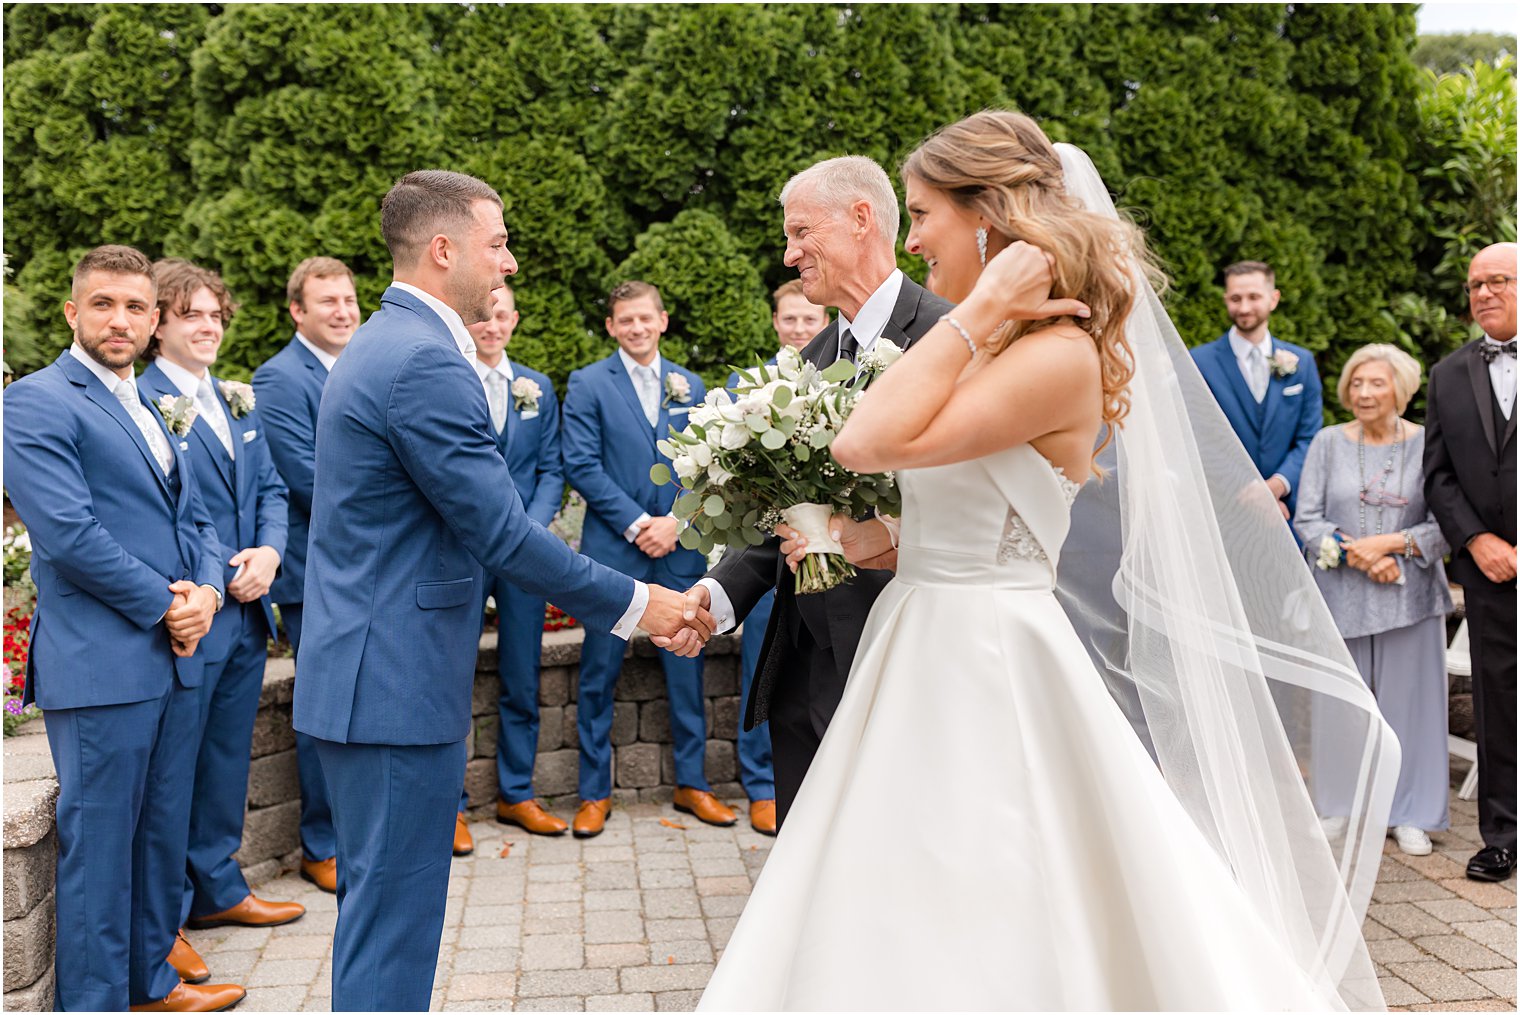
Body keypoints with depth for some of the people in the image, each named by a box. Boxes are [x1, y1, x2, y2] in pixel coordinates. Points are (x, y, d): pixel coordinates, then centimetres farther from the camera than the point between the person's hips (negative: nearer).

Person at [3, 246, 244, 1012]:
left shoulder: (149, 408, 19)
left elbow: (194, 517, 18)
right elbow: (68, 533, -17)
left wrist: (207, 591, -2)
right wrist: (163, 606, -13)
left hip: (176, 659, 8)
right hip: (99, 664, -8)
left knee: (162, 834, 16)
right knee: (100, 841, 1)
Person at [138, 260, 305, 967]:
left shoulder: (239, 402, 15)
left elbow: (271, 489, 15)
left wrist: (270, 551, -4)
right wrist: (223, 573, -17)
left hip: (246, 613, 7)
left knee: (226, 758, 17)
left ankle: (217, 889, 30)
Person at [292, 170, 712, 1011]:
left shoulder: (381, 344, 14)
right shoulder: (425, 360, -19)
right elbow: (501, 533, -21)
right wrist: (634, 604, -10)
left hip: (364, 672, 11)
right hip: (396, 681, -11)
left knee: (376, 904, 20)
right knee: (394, 917, 1)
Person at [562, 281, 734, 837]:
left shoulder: (690, 386, 11)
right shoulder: (587, 385, 1)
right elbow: (581, 466, -6)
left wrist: (676, 521, -7)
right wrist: (637, 524, -12)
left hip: (679, 547, 3)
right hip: (612, 548, -3)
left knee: (685, 665, 7)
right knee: (599, 671, 2)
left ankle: (691, 782, 20)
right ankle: (594, 792, 14)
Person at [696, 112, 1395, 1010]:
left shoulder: (1058, 354, -17)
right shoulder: (991, 353, 10)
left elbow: (870, 441, -26)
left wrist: (979, 309, -20)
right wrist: (873, 539, 2)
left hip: (990, 660, -9)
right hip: (930, 654, 9)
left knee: (980, 942, 4)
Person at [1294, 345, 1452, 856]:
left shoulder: (1428, 444, -1)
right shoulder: (1329, 443, 2)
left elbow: (1445, 526, -4)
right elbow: (1306, 520, -1)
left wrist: (1388, 544, -16)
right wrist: (1358, 557, -13)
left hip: (1409, 597, -1)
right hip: (1342, 595, 1)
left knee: (1408, 699, 5)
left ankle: (1409, 814, 19)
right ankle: (1341, 808, 21)